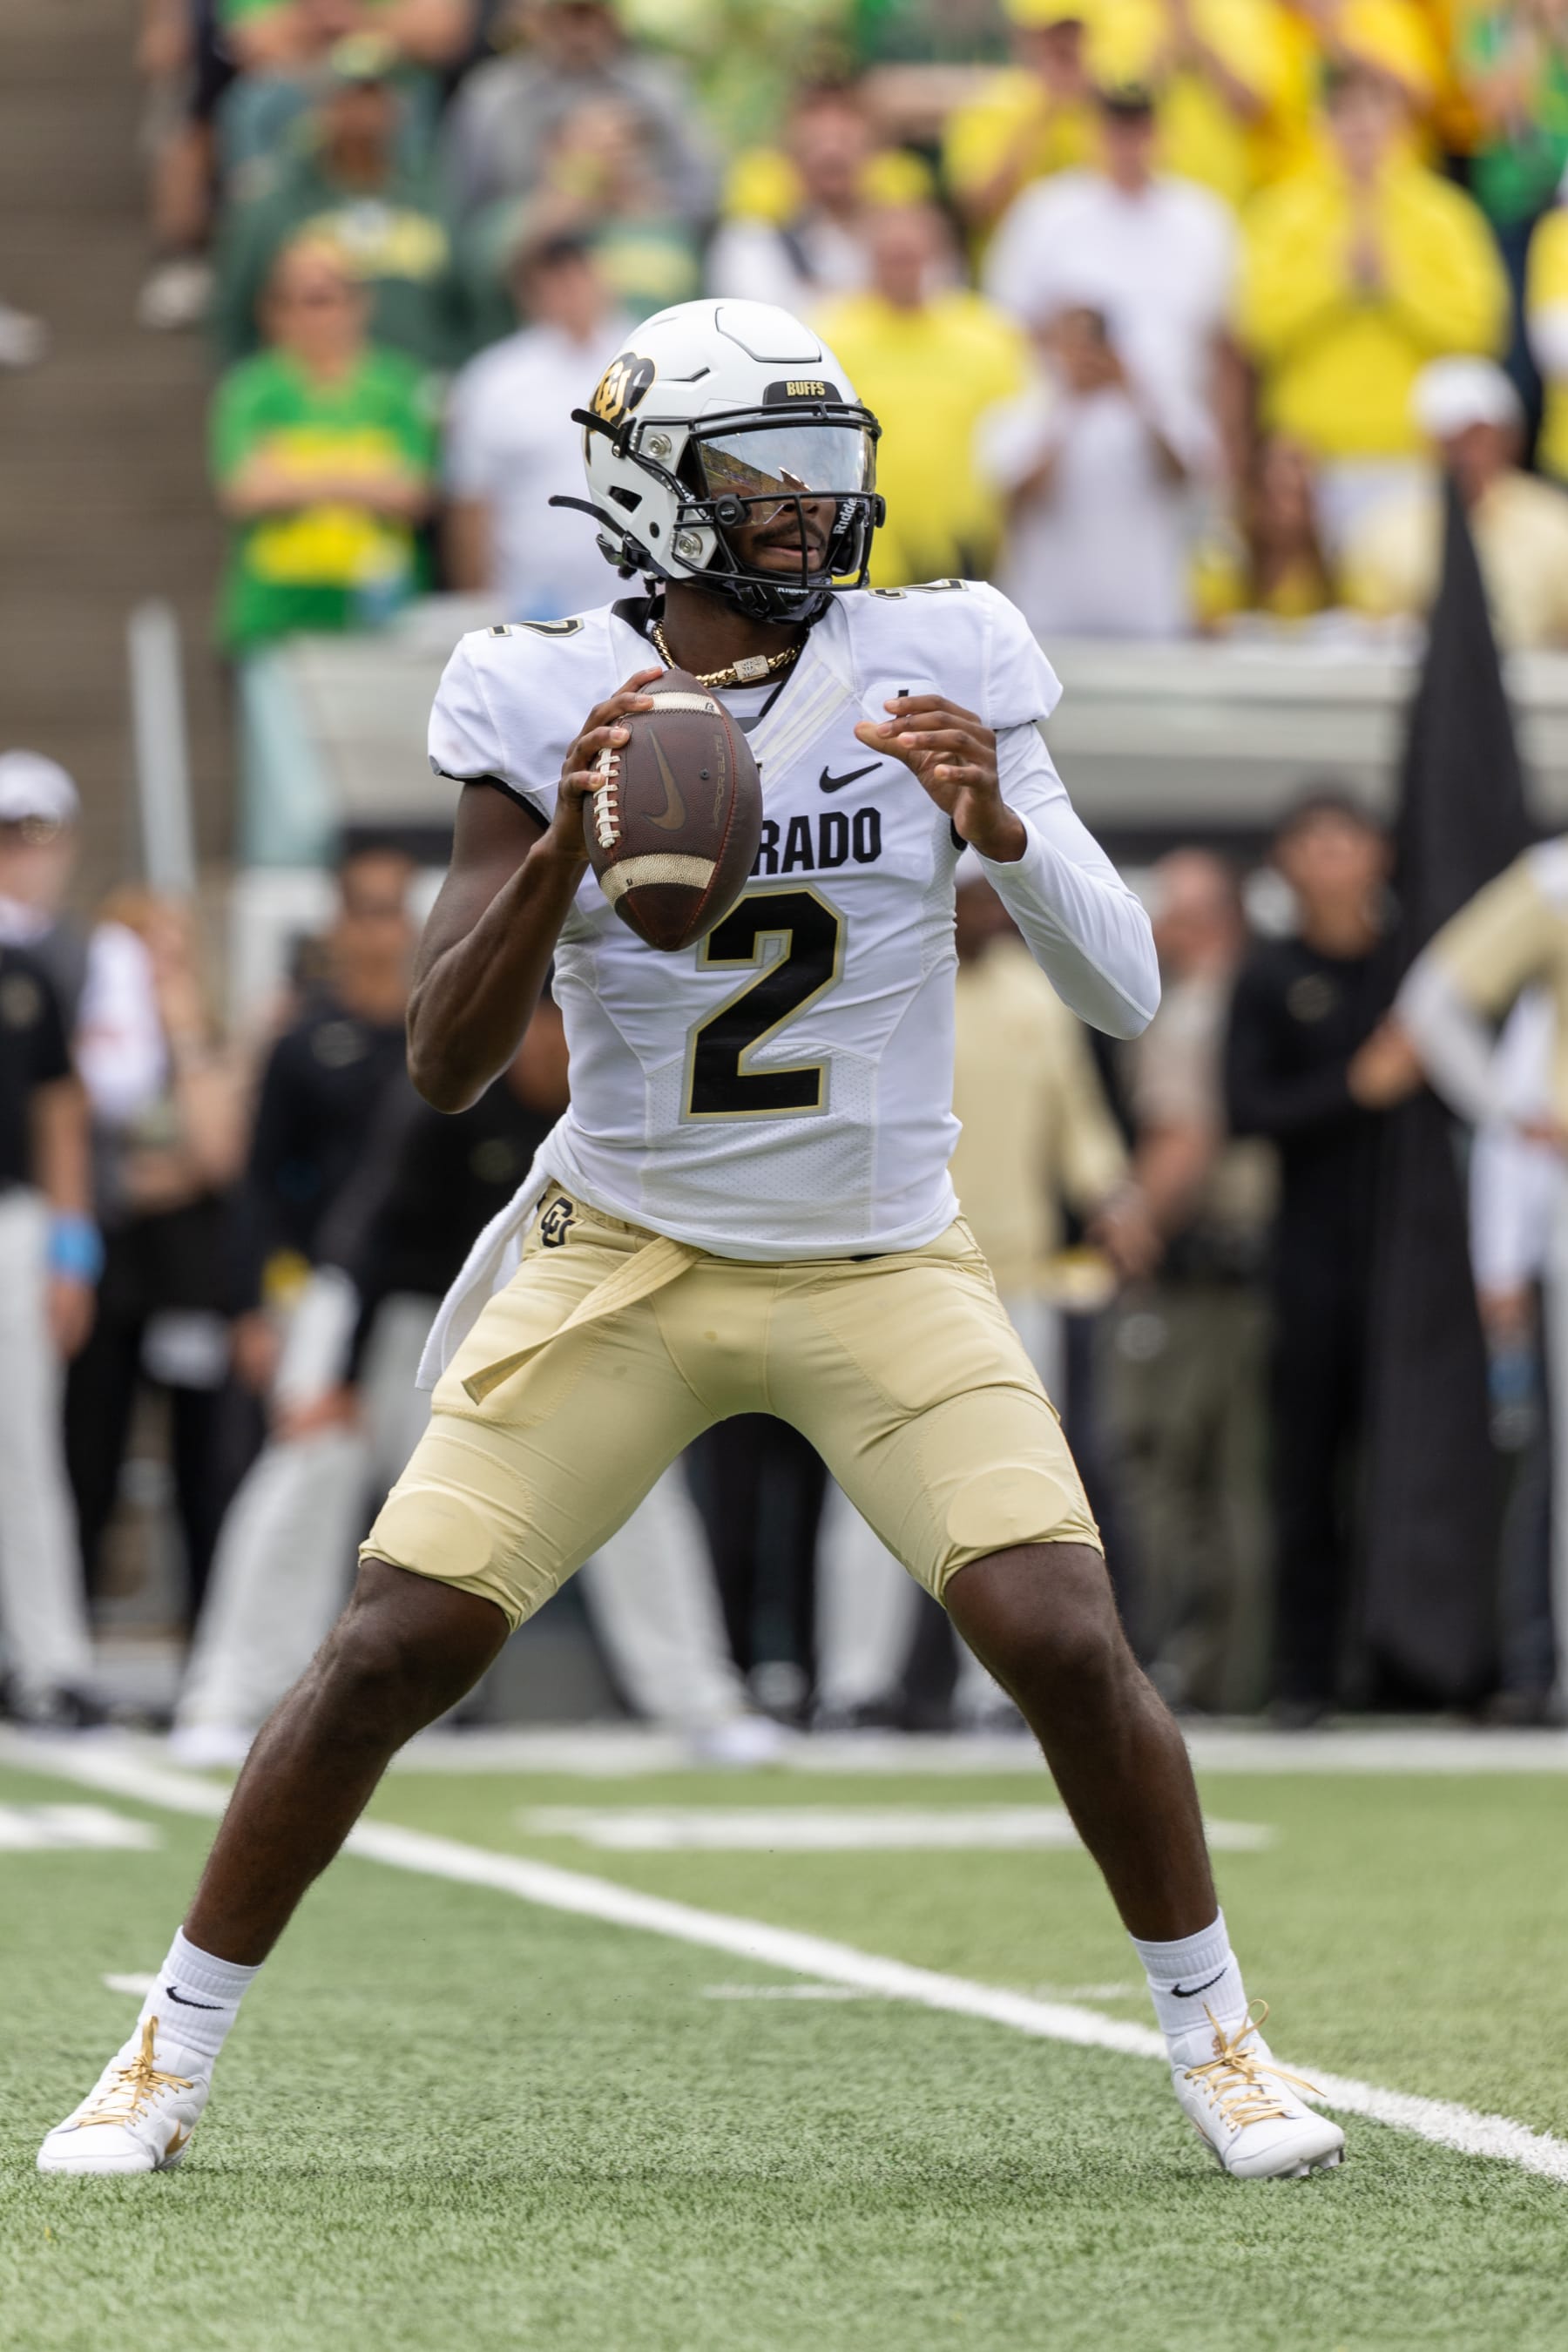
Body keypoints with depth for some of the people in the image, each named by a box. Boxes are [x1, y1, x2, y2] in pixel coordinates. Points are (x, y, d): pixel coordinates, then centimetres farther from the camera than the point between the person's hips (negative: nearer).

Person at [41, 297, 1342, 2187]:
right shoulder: (545, 708, -8)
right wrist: (563, 844, -26)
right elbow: (444, 1066, -12)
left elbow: (1123, 995, -9)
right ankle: (171, 2053, 11)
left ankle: (1214, 2036, 8)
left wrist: (1000, 825, -27)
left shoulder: (934, 672, -6)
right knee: (387, 1655, -6)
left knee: (1068, 1647, -15)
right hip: (624, 1265, 0)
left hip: (886, 1273, 0)